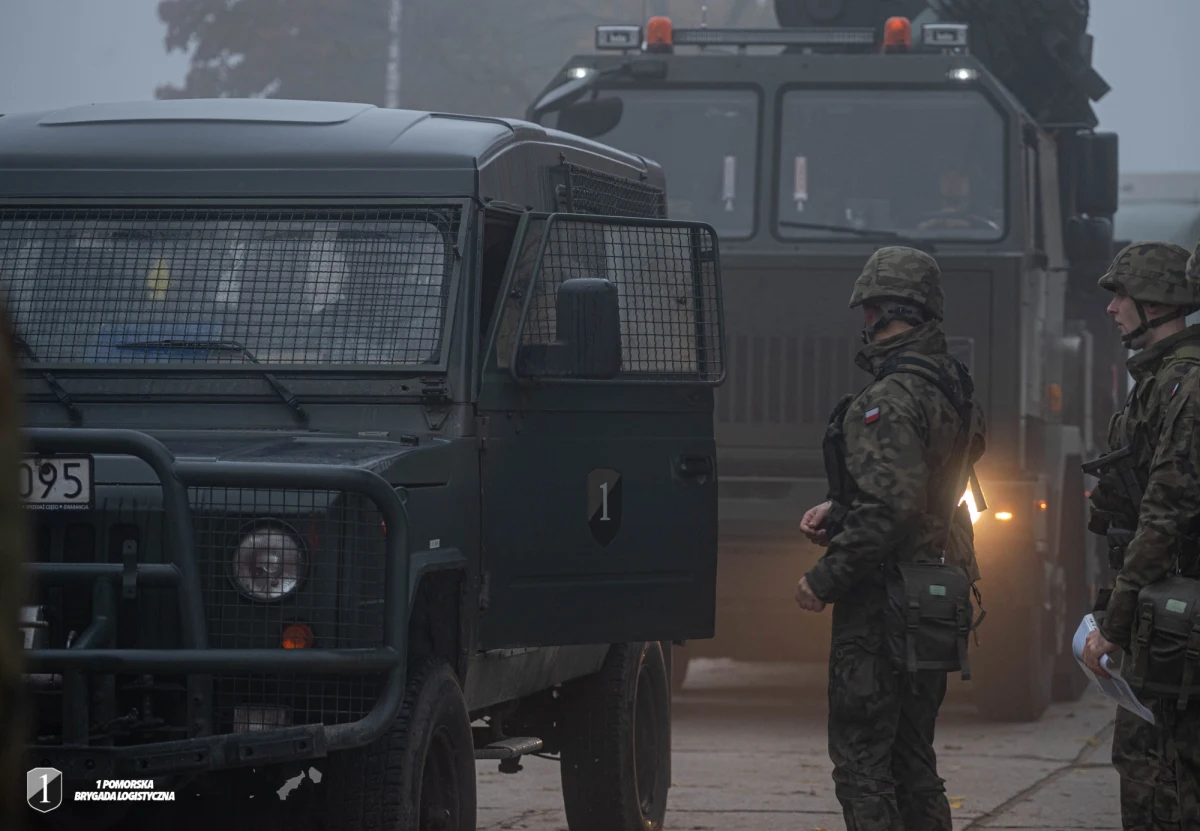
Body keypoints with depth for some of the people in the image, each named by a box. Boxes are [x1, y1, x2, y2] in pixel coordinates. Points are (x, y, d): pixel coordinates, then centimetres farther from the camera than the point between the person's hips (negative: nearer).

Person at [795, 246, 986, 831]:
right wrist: (838, 509, 12)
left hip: (880, 607, -9)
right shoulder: (954, 389, 11)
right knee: (913, 763, 17)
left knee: (862, 765, -6)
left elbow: (890, 508, -26)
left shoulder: (889, 400, -19)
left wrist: (824, 580, -17)